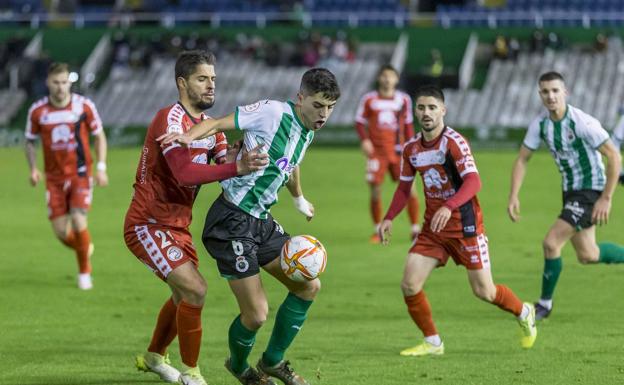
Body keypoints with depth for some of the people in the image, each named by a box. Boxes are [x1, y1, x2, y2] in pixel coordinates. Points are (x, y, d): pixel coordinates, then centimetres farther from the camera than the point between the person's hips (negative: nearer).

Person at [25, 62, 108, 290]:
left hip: (81, 173, -2)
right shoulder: (37, 111, -6)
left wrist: (101, 168, -6)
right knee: (61, 232, -2)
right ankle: (84, 248, 34)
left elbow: (99, 136, 3)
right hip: (54, 177, 2)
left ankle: (85, 272, 6)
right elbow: (30, 141, 8)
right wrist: (33, 169, -7)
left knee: (78, 222, -17)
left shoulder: (84, 106, -8)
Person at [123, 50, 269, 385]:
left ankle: (153, 357, 45)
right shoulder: (170, 119, -21)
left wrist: (242, 160, -24)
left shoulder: (209, 125, 8)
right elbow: (185, 173, -35)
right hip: (147, 225, -10)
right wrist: (237, 168, -43)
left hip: (176, 226, 10)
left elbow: (226, 163, -1)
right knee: (195, 289, -20)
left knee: (184, 295, 21)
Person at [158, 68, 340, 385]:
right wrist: (189, 136, -35)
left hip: (261, 221, 9)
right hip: (231, 222, -9)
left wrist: (299, 199, 48)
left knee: (309, 286, 9)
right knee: (256, 314, -8)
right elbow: (218, 123, -15)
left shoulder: (307, 131, 10)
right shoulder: (272, 112, -15)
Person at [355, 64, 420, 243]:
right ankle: (377, 230, 13)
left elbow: (408, 124, 14)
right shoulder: (369, 99, 1)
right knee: (375, 190, -2)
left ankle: (415, 229, 3)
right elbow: (359, 122, 5)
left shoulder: (403, 99, 6)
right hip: (376, 151, -1)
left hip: (398, 150, 1)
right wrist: (364, 140, -10)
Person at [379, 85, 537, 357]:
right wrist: (389, 218, 5)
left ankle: (524, 313, 31)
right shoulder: (411, 148, 4)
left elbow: (473, 182, -27)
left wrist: (449, 207, -40)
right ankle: (432, 343, 8)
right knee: (409, 285, -8)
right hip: (432, 227, 6)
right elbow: (404, 186, 17)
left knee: (484, 291, 0)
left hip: (464, 224, -6)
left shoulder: (454, 142, -17)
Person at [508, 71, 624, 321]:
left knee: (551, 243, -15)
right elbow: (522, 160, 6)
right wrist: (513, 196, -5)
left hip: (591, 191, -7)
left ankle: (545, 303, 2)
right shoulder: (540, 124, -3)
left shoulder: (582, 122, -23)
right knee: (587, 256, 15)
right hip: (570, 192, 8)